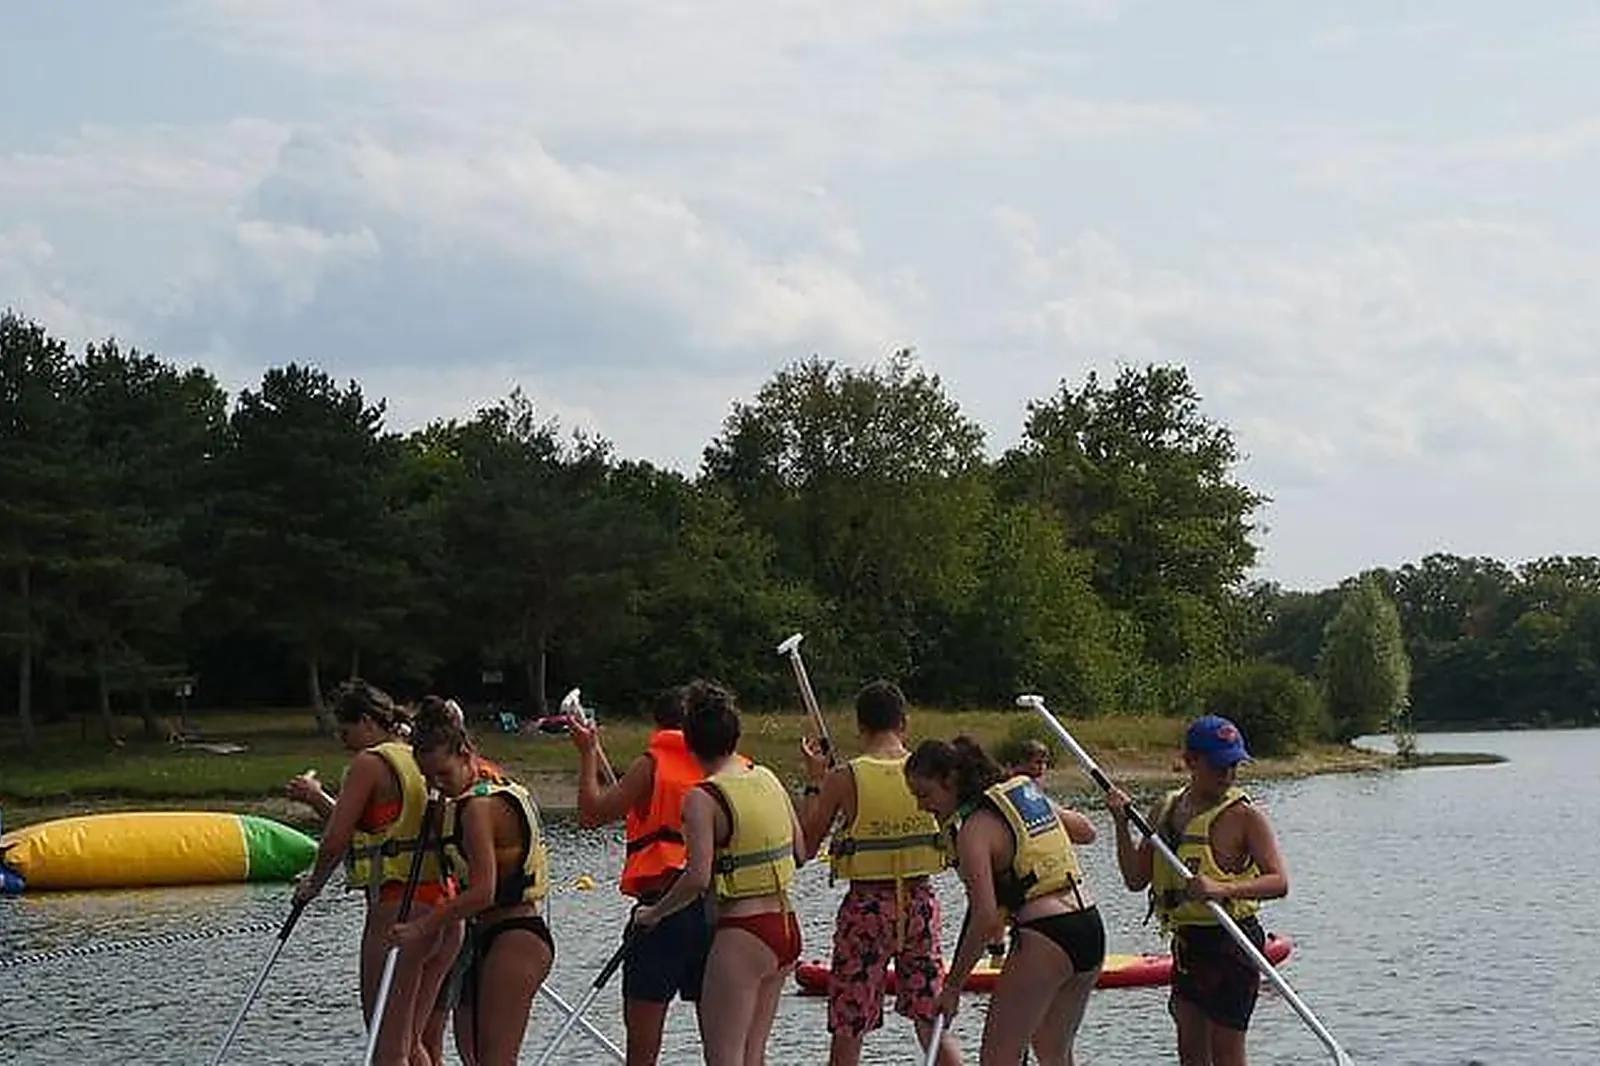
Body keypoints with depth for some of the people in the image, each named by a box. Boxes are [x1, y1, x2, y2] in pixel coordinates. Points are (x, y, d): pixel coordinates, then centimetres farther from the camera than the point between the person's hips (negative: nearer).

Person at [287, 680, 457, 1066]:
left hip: (397, 910, -8)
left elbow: (336, 840, -10)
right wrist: (317, 799, 24)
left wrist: (314, 883, 7)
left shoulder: (369, 764, -8)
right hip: (443, 908, 8)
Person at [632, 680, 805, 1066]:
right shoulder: (768, 779, 7)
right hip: (786, 926, 8)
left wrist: (655, 913, -8)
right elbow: (800, 852, 12)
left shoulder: (703, 799, -14)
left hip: (742, 935, -8)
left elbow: (698, 878, -21)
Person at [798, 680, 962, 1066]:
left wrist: (814, 783, 7)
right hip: (920, 901, 3)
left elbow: (804, 847, -2)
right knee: (933, 1022, 13)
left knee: (847, 1030, 4)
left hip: (866, 905, -3)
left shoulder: (843, 779, -10)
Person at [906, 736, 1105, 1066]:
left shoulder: (975, 830, -10)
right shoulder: (1026, 791, 13)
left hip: (1044, 938, -9)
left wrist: (953, 986, -8)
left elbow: (985, 920, -16)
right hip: (1091, 928, 9)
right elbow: (1086, 832, 23)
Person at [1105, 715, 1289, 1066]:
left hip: (1232, 944, -7)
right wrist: (1121, 823, -5)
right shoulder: (1167, 808, 7)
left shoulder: (1244, 816, -11)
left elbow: (1279, 882, -20)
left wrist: (1222, 889, -35)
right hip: (1186, 942, 7)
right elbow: (1136, 879, 8)